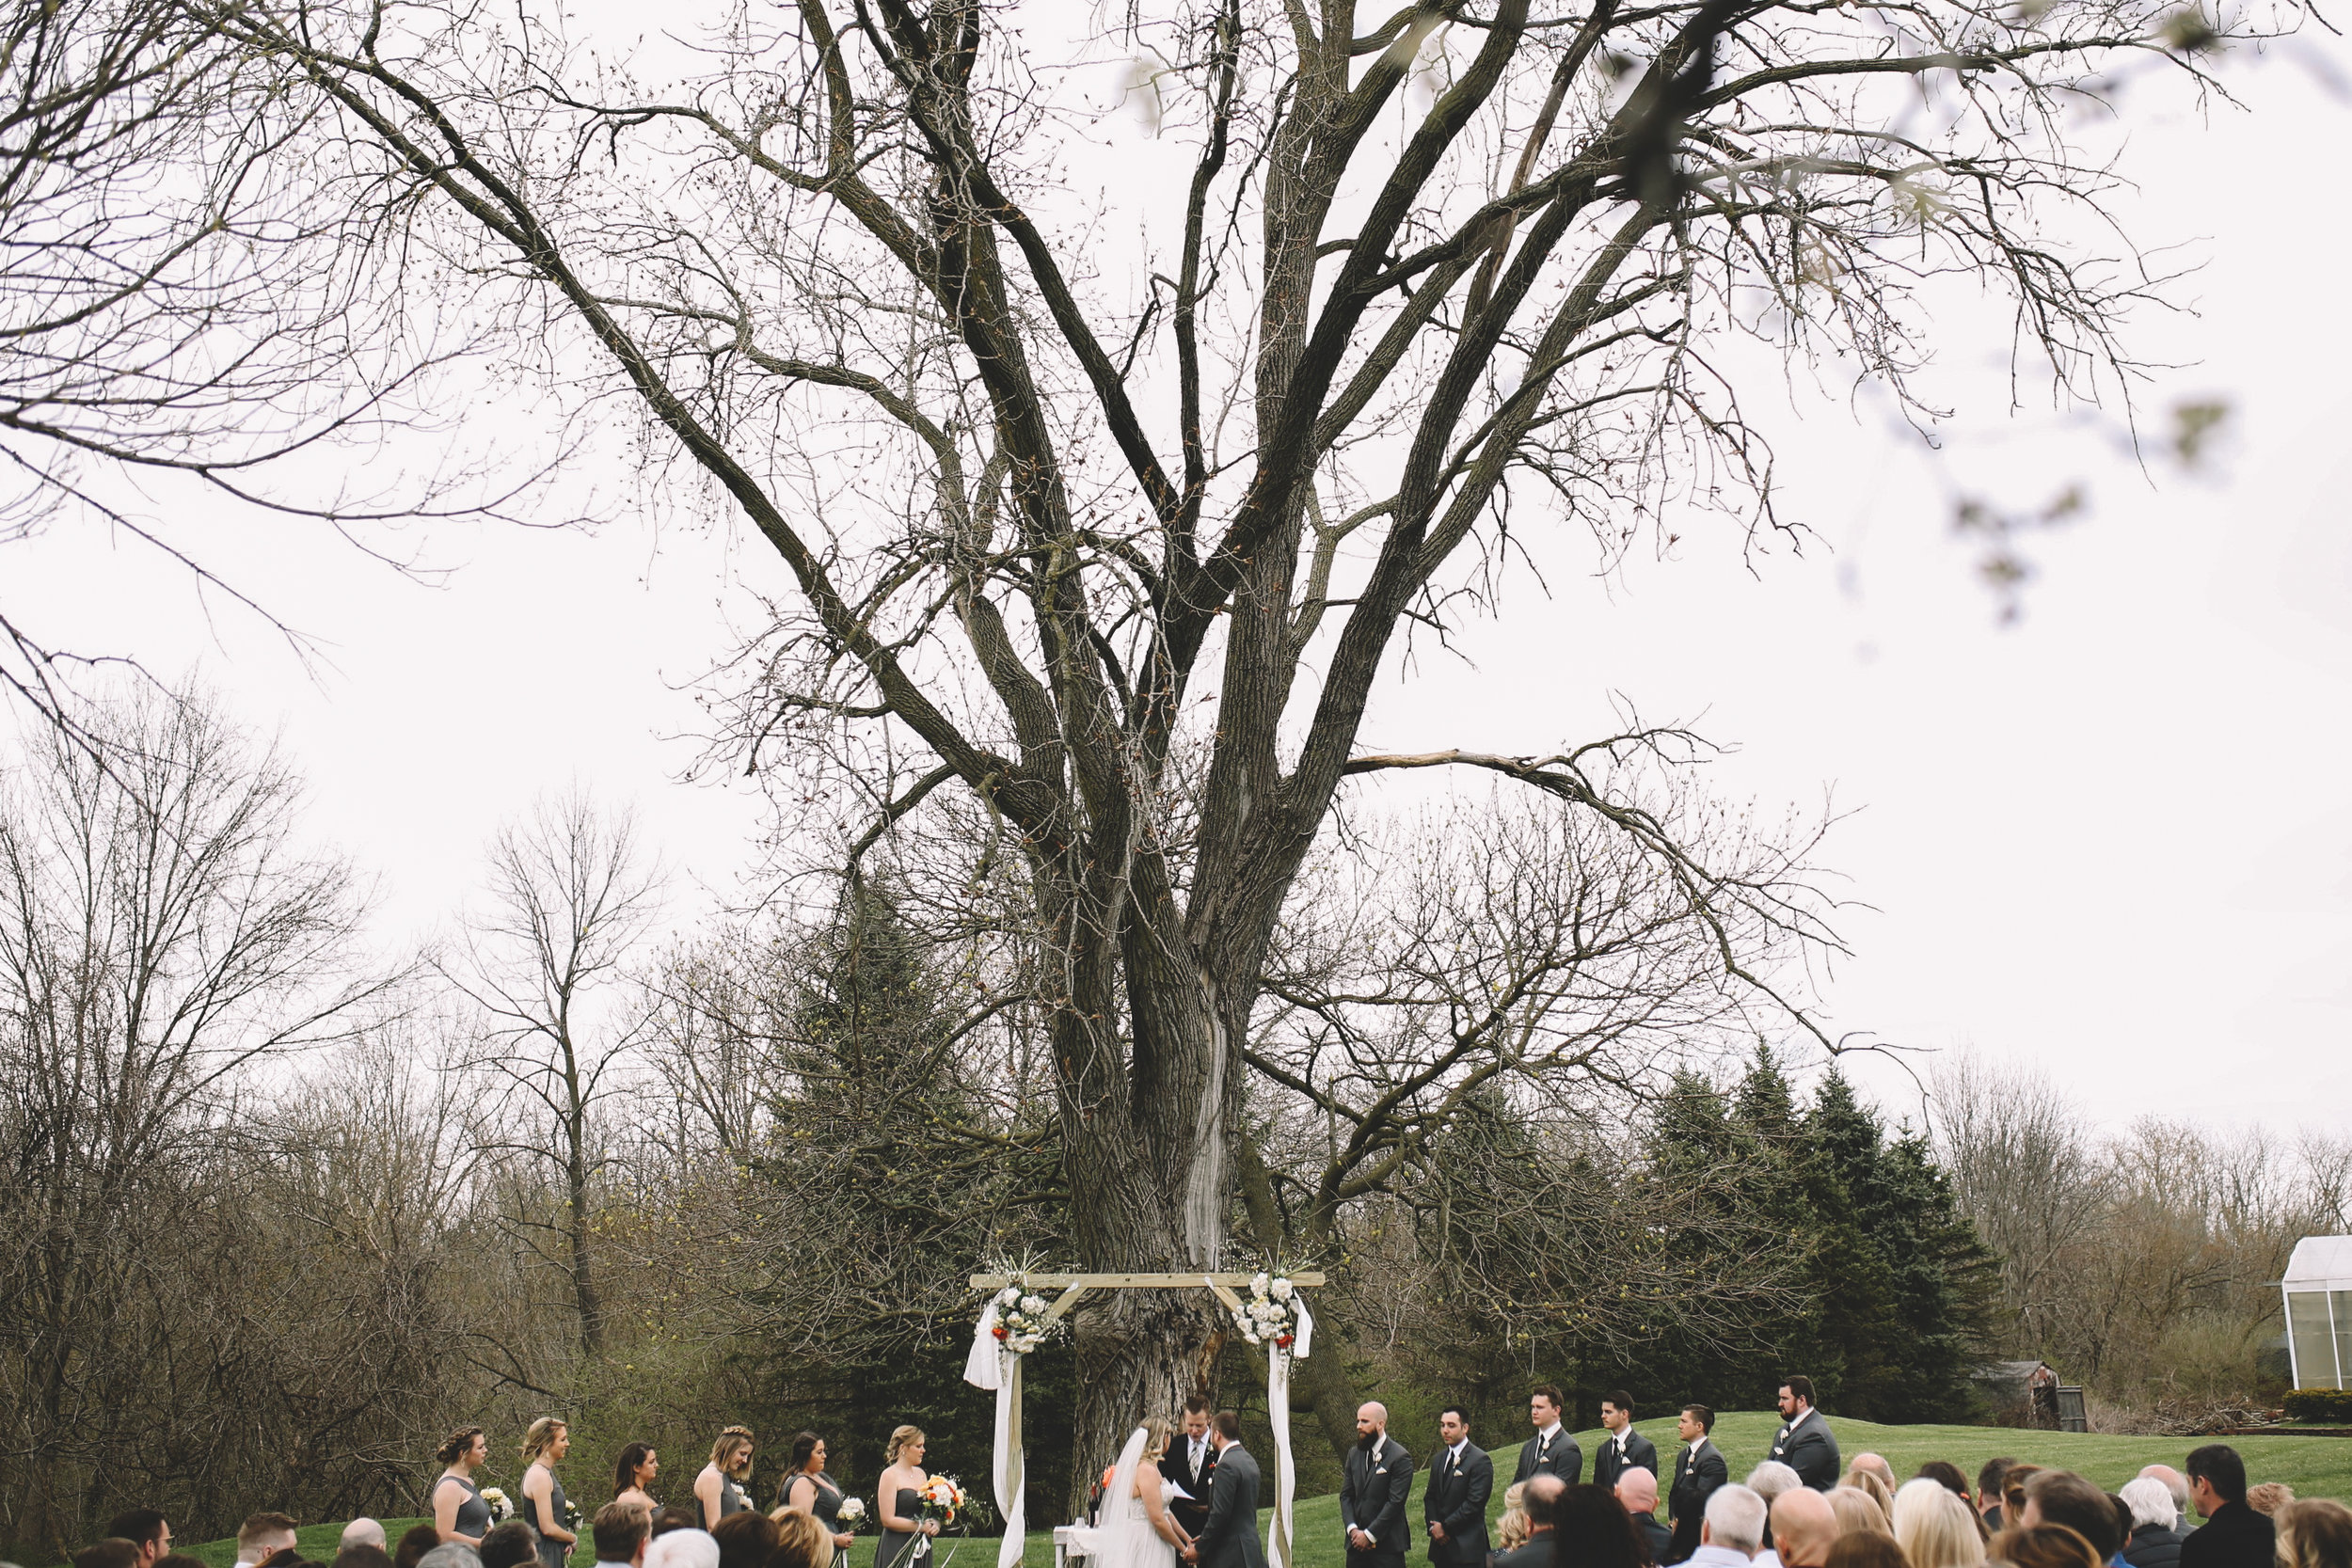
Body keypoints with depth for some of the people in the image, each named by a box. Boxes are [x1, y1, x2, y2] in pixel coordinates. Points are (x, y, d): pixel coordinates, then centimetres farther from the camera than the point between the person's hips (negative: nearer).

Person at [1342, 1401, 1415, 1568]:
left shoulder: (1400, 1458, -9)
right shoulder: (1354, 1454, 10)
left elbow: (1395, 1502, -13)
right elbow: (1345, 1496, 10)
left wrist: (1369, 1535, -13)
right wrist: (1352, 1529, -5)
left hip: (1387, 1544, -5)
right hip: (1356, 1543, 5)